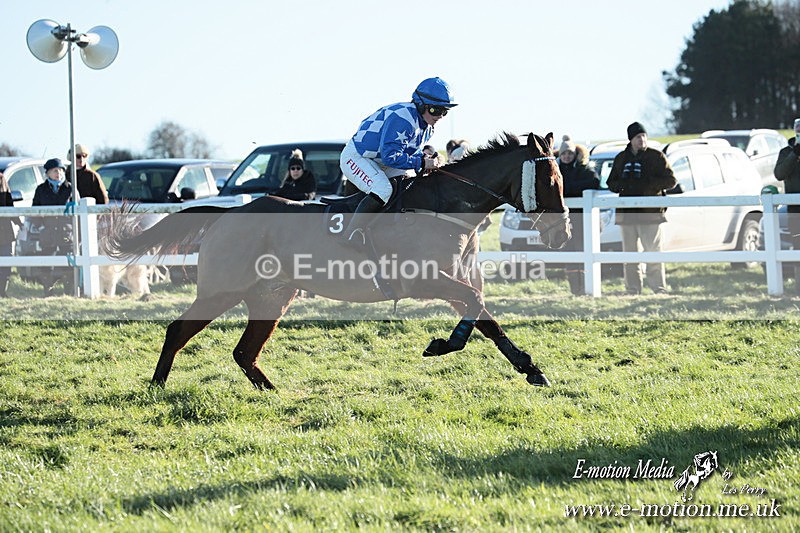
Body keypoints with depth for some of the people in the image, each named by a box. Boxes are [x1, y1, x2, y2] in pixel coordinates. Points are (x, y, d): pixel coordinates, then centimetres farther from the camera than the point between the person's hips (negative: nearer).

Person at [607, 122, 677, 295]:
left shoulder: (656, 156, 2)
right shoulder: (621, 158, 14)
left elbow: (671, 180, -2)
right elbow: (611, 183, 18)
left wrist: (648, 184, -15)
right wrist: (623, 185, -5)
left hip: (650, 214, -4)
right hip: (627, 214, 4)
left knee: (653, 253, -8)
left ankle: (659, 289, -5)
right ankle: (632, 290, 10)